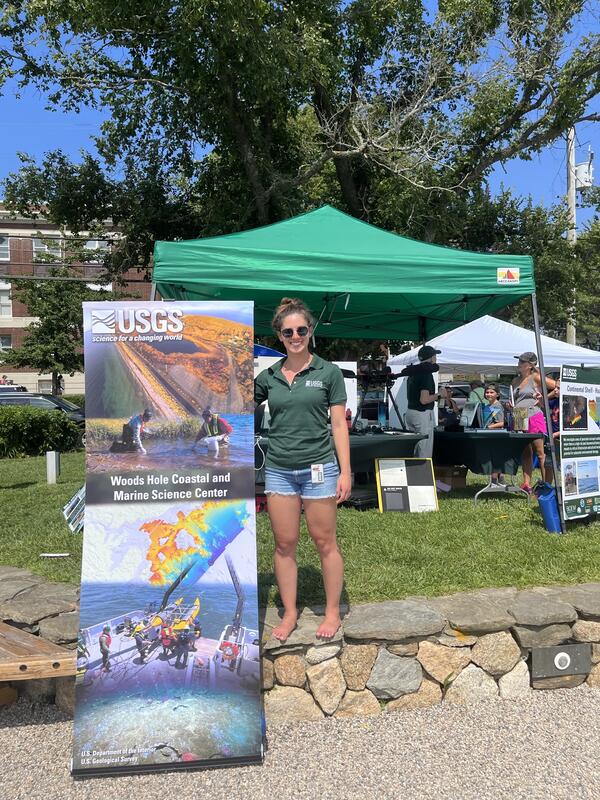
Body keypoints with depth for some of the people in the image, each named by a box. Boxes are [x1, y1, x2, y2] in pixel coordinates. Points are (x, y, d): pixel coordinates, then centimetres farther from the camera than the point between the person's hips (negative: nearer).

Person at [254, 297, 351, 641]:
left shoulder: (328, 372, -1)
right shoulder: (269, 376, 6)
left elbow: (339, 424, -2)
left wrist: (345, 471, -6)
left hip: (318, 467, -3)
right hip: (279, 468, 3)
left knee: (325, 542, 6)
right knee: (285, 544, 9)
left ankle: (333, 612, 22)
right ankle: (290, 614, 23)